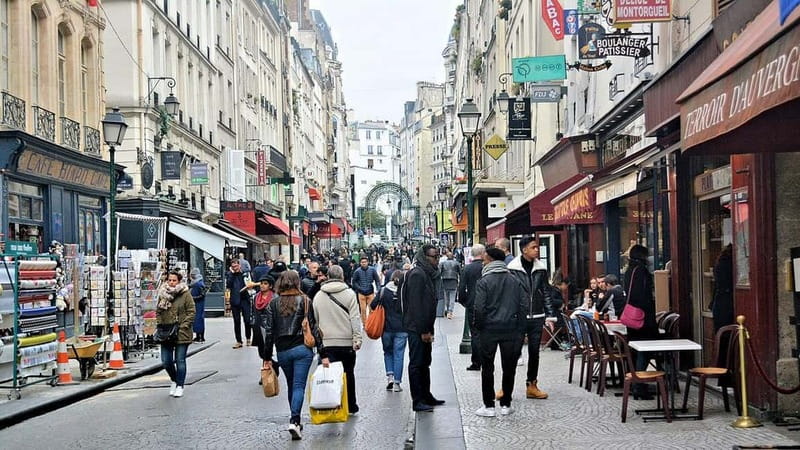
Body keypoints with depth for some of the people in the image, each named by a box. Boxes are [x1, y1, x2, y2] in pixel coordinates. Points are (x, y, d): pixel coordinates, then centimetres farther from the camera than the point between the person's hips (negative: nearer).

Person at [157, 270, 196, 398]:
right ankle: (174, 380, 31)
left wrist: (183, 326, -13)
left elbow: (191, 312, -6)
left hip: (181, 334, -4)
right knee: (166, 361, 4)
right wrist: (160, 324, 2)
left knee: (180, 360, 0)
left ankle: (179, 386, 11)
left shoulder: (185, 294, -5)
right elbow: (158, 311, 16)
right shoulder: (162, 294, 8)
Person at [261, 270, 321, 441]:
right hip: (302, 349, -2)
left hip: (282, 351, 2)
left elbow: (269, 331, 1)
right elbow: (313, 327, -5)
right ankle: (294, 421, -19)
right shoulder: (304, 301, -2)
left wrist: (267, 357, 6)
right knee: (299, 385, -4)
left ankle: (296, 421, 23)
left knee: (291, 386, 17)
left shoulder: (273, 304, 3)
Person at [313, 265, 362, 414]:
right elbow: (355, 318, -7)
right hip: (346, 342, -1)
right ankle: (351, 407, 17)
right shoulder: (349, 294, -2)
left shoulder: (318, 296, 8)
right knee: (348, 374, 9)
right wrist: (357, 339, -6)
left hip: (326, 343, 2)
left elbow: (315, 320, 14)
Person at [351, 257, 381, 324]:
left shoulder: (372, 270, -5)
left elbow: (377, 280, 2)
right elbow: (354, 282, 4)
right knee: (363, 310, 2)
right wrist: (359, 288, -8)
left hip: (371, 293, 1)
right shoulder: (357, 271, -6)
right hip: (361, 293, -1)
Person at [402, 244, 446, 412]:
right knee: (416, 363, -4)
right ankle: (417, 401, 1)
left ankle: (426, 396, 27)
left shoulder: (430, 274, 14)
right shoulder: (417, 274, -16)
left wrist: (429, 329, 15)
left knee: (425, 362, 17)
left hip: (425, 327, 10)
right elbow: (415, 304, -21)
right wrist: (423, 330, -21)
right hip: (417, 328, -10)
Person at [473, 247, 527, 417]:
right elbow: (524, 305, 3)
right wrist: (519, 328, 9)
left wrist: (478, 326, 1)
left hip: (489, 330, -3)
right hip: (511, 330, 3)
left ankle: (489, 406, 7)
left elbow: (479, 308, -14)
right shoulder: (515, 281, 5)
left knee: (487, 368, 5)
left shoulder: (484, 281, -9)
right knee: (509, 368, 10)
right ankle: (506, 404, 14)